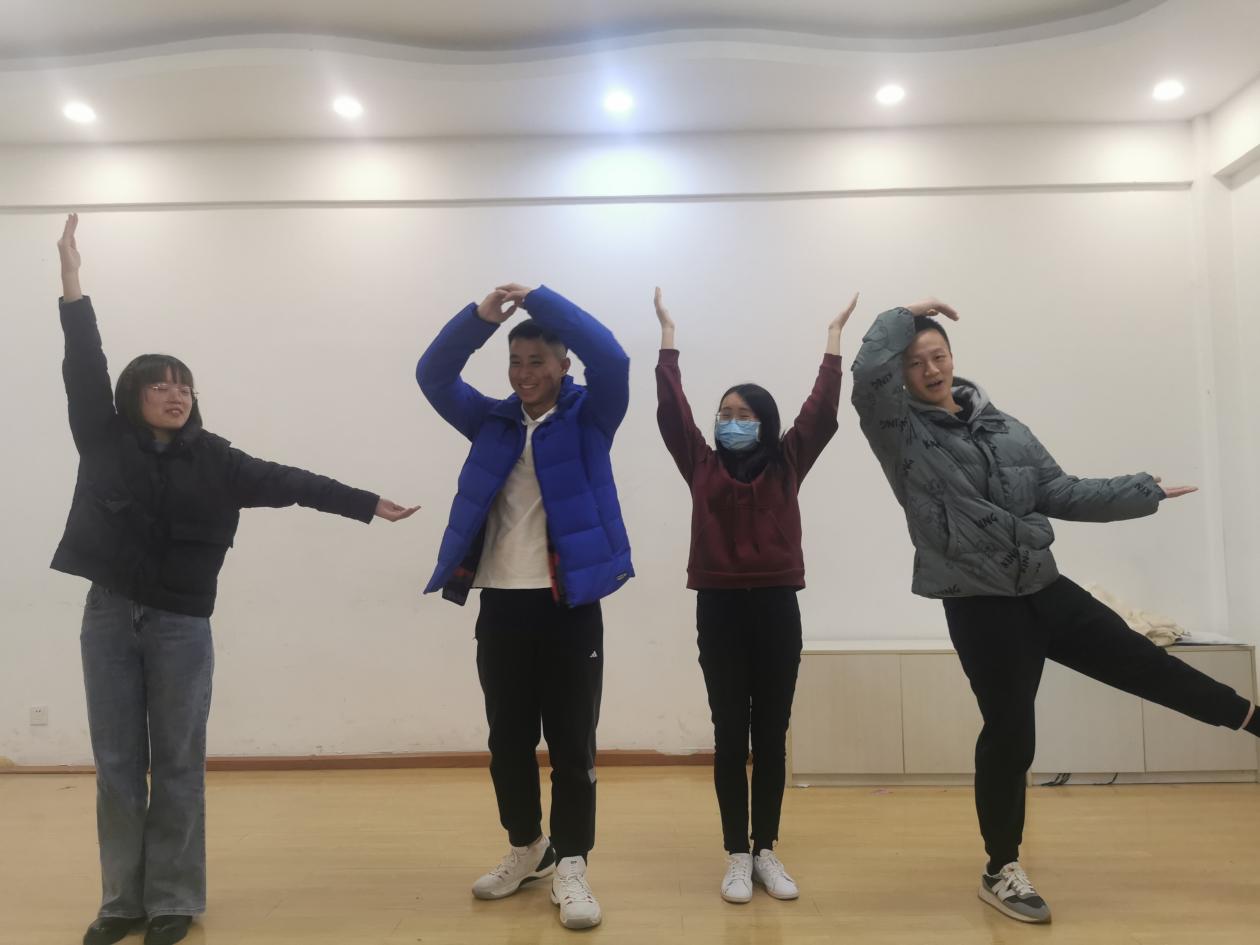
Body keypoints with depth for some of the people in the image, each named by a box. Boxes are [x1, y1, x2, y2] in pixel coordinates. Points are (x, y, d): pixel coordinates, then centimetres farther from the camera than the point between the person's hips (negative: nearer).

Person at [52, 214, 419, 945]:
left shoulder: (212, 459, 1)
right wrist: (73, 285, -13)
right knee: (117, 763, 9)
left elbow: (287, 483, -1)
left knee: (178, 763, 6)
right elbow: (85, 369, -5)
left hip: (182, 623, -1)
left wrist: (366, 503, -3)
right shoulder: (105, 442, 2)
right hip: (110, 616, 1)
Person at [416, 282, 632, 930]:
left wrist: (537, 299, -15)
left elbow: (611, 358, -15)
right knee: (508, 741, 15)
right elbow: (432, 375, 3)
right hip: (500, 606, 4)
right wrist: (481, 317, -13)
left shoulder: (588, 416, 1)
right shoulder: (492, 421, 11)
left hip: (569, 605, -4)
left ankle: (571, 866, 15)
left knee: (572, 743, 3)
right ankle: (525, 848, 33)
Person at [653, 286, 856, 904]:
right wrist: (668, 334, 7)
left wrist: (834, 339, 5)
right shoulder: (702, 465, 6)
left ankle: (767, 852, 21)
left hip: (777, 608, 1)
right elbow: (671, 409, 3)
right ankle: (737, 856, 17)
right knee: (730, 735, 6)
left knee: (771, 735, 9)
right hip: (719, 608, 0)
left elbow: (822, 412, 3)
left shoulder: (786, 464, 7)